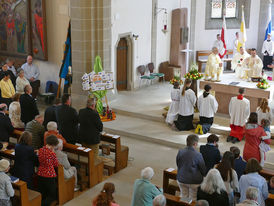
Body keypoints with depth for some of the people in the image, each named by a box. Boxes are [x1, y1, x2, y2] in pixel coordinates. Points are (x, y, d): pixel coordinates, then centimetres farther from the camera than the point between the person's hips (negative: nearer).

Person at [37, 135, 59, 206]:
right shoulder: (52, 153, -21)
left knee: (42, 195, 19)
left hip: (40, 174, 6)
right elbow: (56, 165, -4)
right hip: (49, 176, -6)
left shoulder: (40, 150, -2)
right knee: (52, 195, 9)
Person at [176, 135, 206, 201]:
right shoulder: (198, 155, -22)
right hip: (194, 182, -4)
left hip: (181, 180, 4)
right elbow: (203, 170, -10)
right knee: (192, 200, 11)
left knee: (183, 197, 20)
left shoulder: (180, 152, -11)